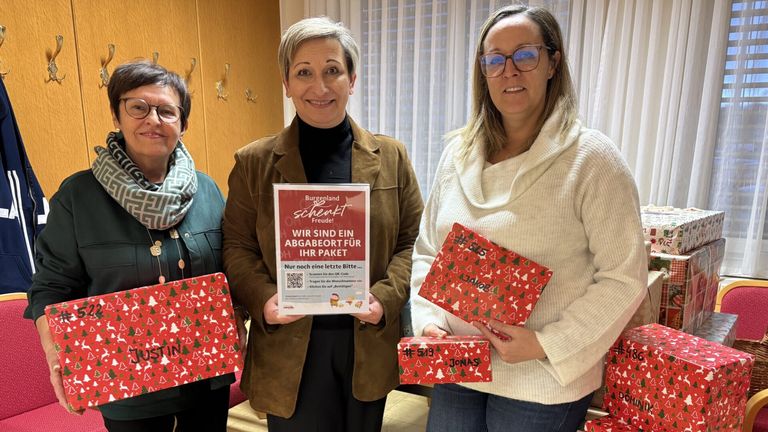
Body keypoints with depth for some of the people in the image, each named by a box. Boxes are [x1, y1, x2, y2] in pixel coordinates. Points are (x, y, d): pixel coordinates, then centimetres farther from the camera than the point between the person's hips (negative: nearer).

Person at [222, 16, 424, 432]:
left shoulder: (390, 156, 1)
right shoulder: (253, 162, -2)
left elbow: (413, 240, 1)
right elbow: (237, 248, 1)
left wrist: (385, 298, -14)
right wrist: (264, 300, -17)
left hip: (369, 346, 2)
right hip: (289, 351, -1)